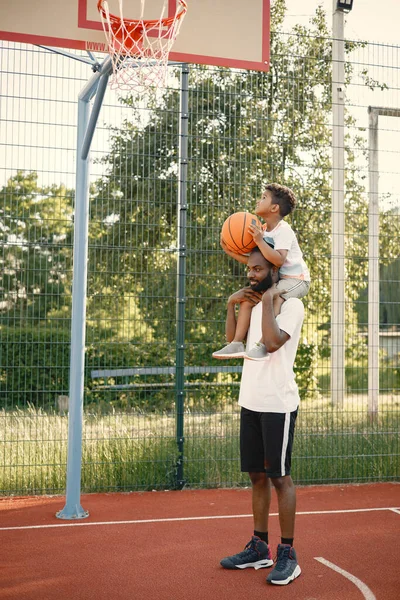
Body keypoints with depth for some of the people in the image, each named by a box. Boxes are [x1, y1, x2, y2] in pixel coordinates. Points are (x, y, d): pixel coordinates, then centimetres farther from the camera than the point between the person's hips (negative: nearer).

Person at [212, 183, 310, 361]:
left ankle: (262, 345, -37)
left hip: (297, 278, -9)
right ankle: (237, 343, -3)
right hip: (278, 279, 9)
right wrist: (232, 252, 0)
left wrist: (259, 241, -32)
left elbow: (278, 260, -31)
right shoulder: (264, 230, 8)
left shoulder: (283, 230, -18)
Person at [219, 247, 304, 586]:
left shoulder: (291, 304, -9)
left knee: (279, 476, -2)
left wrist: (268, 300, -16)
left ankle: (287, 554, 9)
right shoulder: (255, 305, 14)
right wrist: (232, 304, 6)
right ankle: (259, 548, 23)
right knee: (257, 475, 12)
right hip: (251, 402, 8)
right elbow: (232, 340, 14)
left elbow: (272, 342, -23)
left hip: (278, 404, -8)